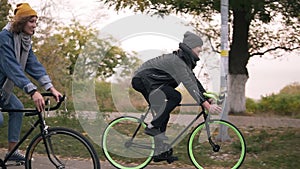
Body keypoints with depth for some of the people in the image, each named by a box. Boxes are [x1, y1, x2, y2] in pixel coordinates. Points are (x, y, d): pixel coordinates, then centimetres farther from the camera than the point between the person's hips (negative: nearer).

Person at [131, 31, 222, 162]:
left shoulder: (185, 61, 9)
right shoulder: (177, 61, -23)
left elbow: (194, 81, 13)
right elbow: (189, 85, -30)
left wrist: (208, 97, 3)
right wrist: (207, 106, -34)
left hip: (146, 81, 11)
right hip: (142, 79, -11)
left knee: (163, 113, 9)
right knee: (175, 97, -23)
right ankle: (152, 127, -18)